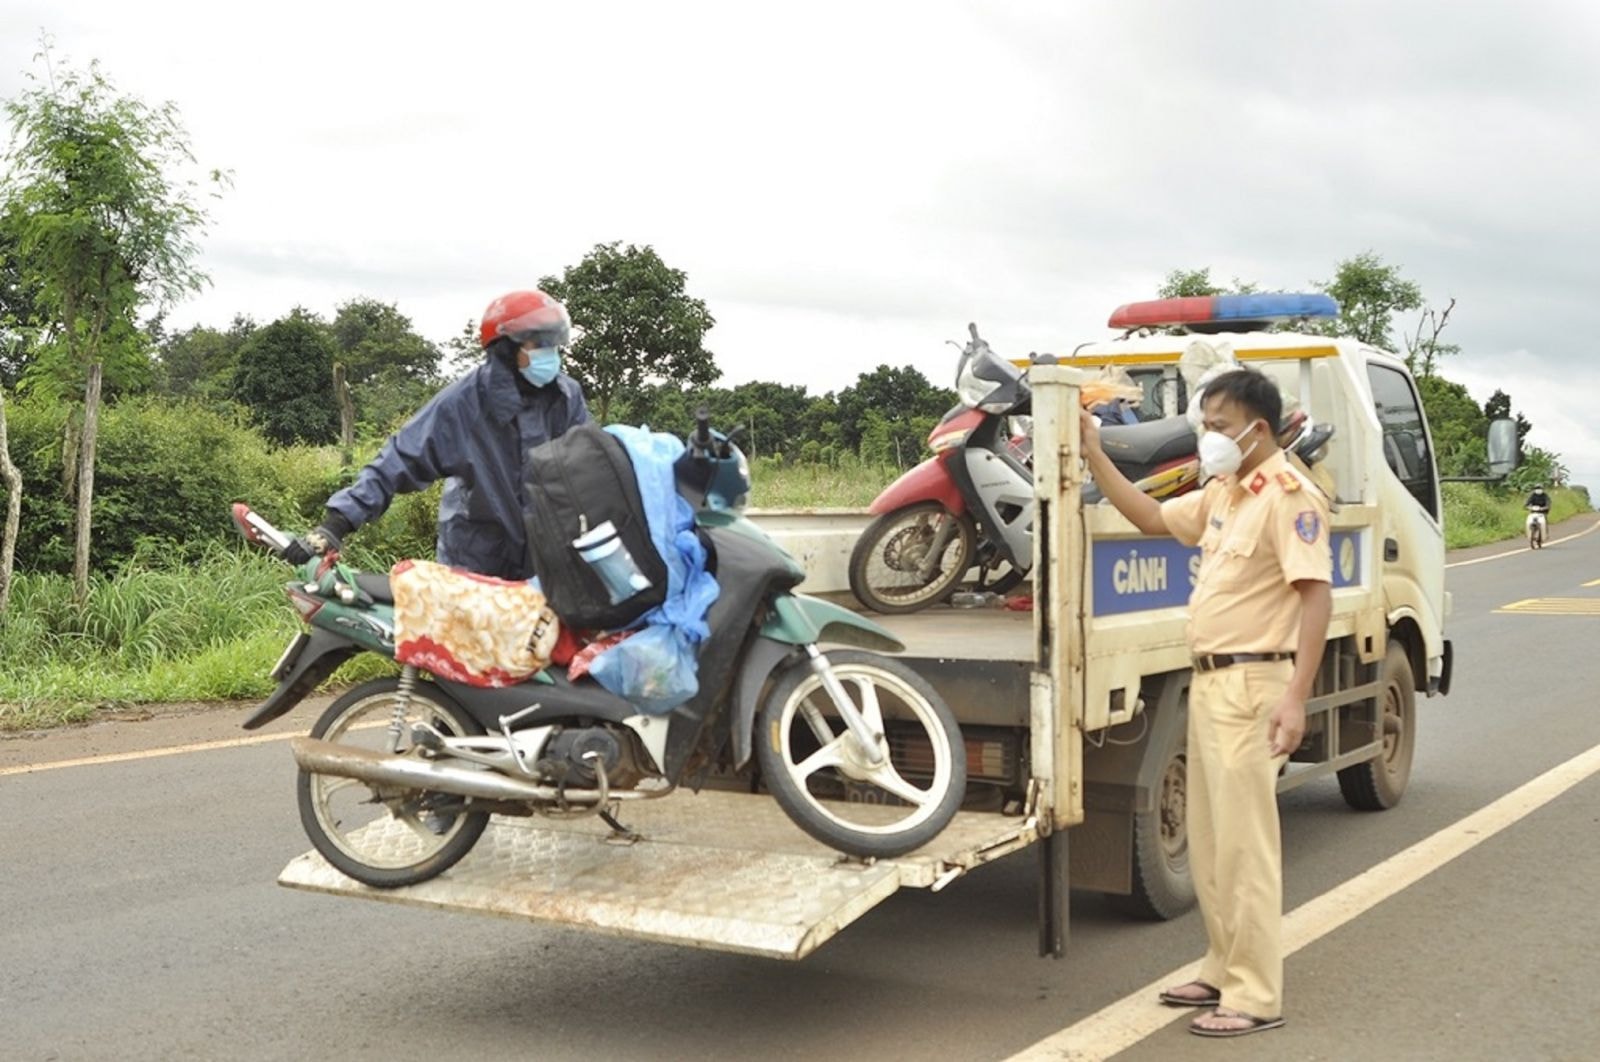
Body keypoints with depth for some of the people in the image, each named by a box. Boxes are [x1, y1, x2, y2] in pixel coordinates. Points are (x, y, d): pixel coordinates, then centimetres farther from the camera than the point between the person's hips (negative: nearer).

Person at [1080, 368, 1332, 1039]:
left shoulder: (1288, 495, -14)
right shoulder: (1222, 494, 14)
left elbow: (1317, 595, -20)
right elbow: (1151, 518, 25)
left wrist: (1296, 697, -26)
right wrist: (1093, 455, 16)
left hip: (1252, 685, -9)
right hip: (1209, 681, 9)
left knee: (1244, 845, -5)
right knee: (1208, 843, 16)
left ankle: (1256, 997, 4)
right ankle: (1224, 968, 28)